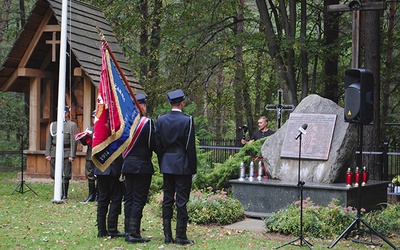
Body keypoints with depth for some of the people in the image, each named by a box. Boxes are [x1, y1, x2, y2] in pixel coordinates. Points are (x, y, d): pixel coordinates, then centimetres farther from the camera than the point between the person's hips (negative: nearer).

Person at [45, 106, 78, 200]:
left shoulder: (72, 125, 2)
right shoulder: (53, 125, 14)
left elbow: (74, 141, -3)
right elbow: (49, 140, 13)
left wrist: (72, 155, -10)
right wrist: (47, 154, 5)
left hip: (66, 154, -4)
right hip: (54, 153, 4)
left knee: (65, 176, -3)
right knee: (54, 175, 5)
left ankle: (64, 195, 7)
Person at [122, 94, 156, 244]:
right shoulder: (147, 122, -13)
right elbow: (153, 145, -13)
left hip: (128, 165, 6)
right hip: (142, 166, -6)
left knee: (129, 199, 12)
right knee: (139, 200, -2)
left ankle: (128, 232, 16)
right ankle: (134, 234, -3)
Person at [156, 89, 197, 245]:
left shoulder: (161, 120, 4)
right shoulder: (187, 121, -9)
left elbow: (158, 145, 7)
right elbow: (190, 147, -8)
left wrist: (162, 165, 16)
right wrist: (193, 168, -1)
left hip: (167, 165, 4)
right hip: (182, 165, -4)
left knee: (167, 200, 9)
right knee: (182, 200, -1)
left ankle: (167, 236, 11)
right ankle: (181, 236, 2)